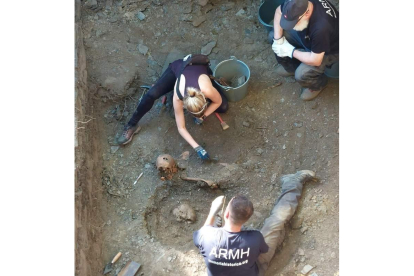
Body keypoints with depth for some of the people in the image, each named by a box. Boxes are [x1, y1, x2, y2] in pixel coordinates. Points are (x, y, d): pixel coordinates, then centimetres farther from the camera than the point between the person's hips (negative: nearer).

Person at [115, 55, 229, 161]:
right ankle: (132, 126, -9)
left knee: (224, 107, -14)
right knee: (151, 94, -27)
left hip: (201, 68, 2)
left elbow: (218, 101, -16)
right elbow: (181, 128, -27)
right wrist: (197, 147, -38)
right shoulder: (177, 98, -38)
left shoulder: (206, 89, -43)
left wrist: (203, 116, -21)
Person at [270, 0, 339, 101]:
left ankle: (318, 84, 10)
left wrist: (291, 51, -23)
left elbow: (315, 60, -35)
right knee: (273, 35, -2)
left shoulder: (321, 26, -45)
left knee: (301, 74, -27)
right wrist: (278, 39, -15)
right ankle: (291, 67, 21)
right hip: (308, 36, 7)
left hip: (329, 50, -6)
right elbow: (279, 11, -6)